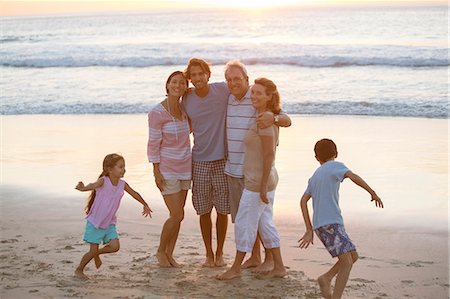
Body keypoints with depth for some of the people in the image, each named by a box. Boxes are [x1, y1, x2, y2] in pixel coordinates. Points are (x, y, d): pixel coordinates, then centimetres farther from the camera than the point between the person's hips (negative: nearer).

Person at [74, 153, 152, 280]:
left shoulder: (122, 184, -3)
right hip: (95, 222, -5)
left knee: (115, 246, -8)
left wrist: (145, 205, 27)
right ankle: (79, 270, 21)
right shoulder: (103, 181, -19)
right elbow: (94, 185, -42)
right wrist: (84, 188, -65)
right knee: (93, 251, -3)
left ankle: (97, 254, 21)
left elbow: (134, 194, 15)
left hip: (109, 223, 5)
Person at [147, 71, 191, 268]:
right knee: (177, 215, -7)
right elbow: (153, 144, -13)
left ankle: (169, 254, 21)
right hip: (167, 169, -6)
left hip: (185, 168, 6)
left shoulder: (185, 109, 3)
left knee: (178, 214, 8)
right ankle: (161, 251, 15)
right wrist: (156, 173, -15)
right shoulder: (157, 113, -15)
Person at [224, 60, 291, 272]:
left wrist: (273, 118, -40)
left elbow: (287, 120, -20)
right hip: (233, 169, 7)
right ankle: (255, 257, 27)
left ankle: (270, 259, 16)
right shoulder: (230, 100, 8)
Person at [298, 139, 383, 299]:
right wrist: (373, 193, -9)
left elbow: (303, 201, 15)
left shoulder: (314, 176, 22)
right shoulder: (335, 166, 4)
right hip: (331, 223, -7)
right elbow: (353, 176, -14)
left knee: (353, 256, 13)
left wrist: (309, 230, 13)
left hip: (319, 225, 7)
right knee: (346, 263, -11)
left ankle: (326, 278, 3)